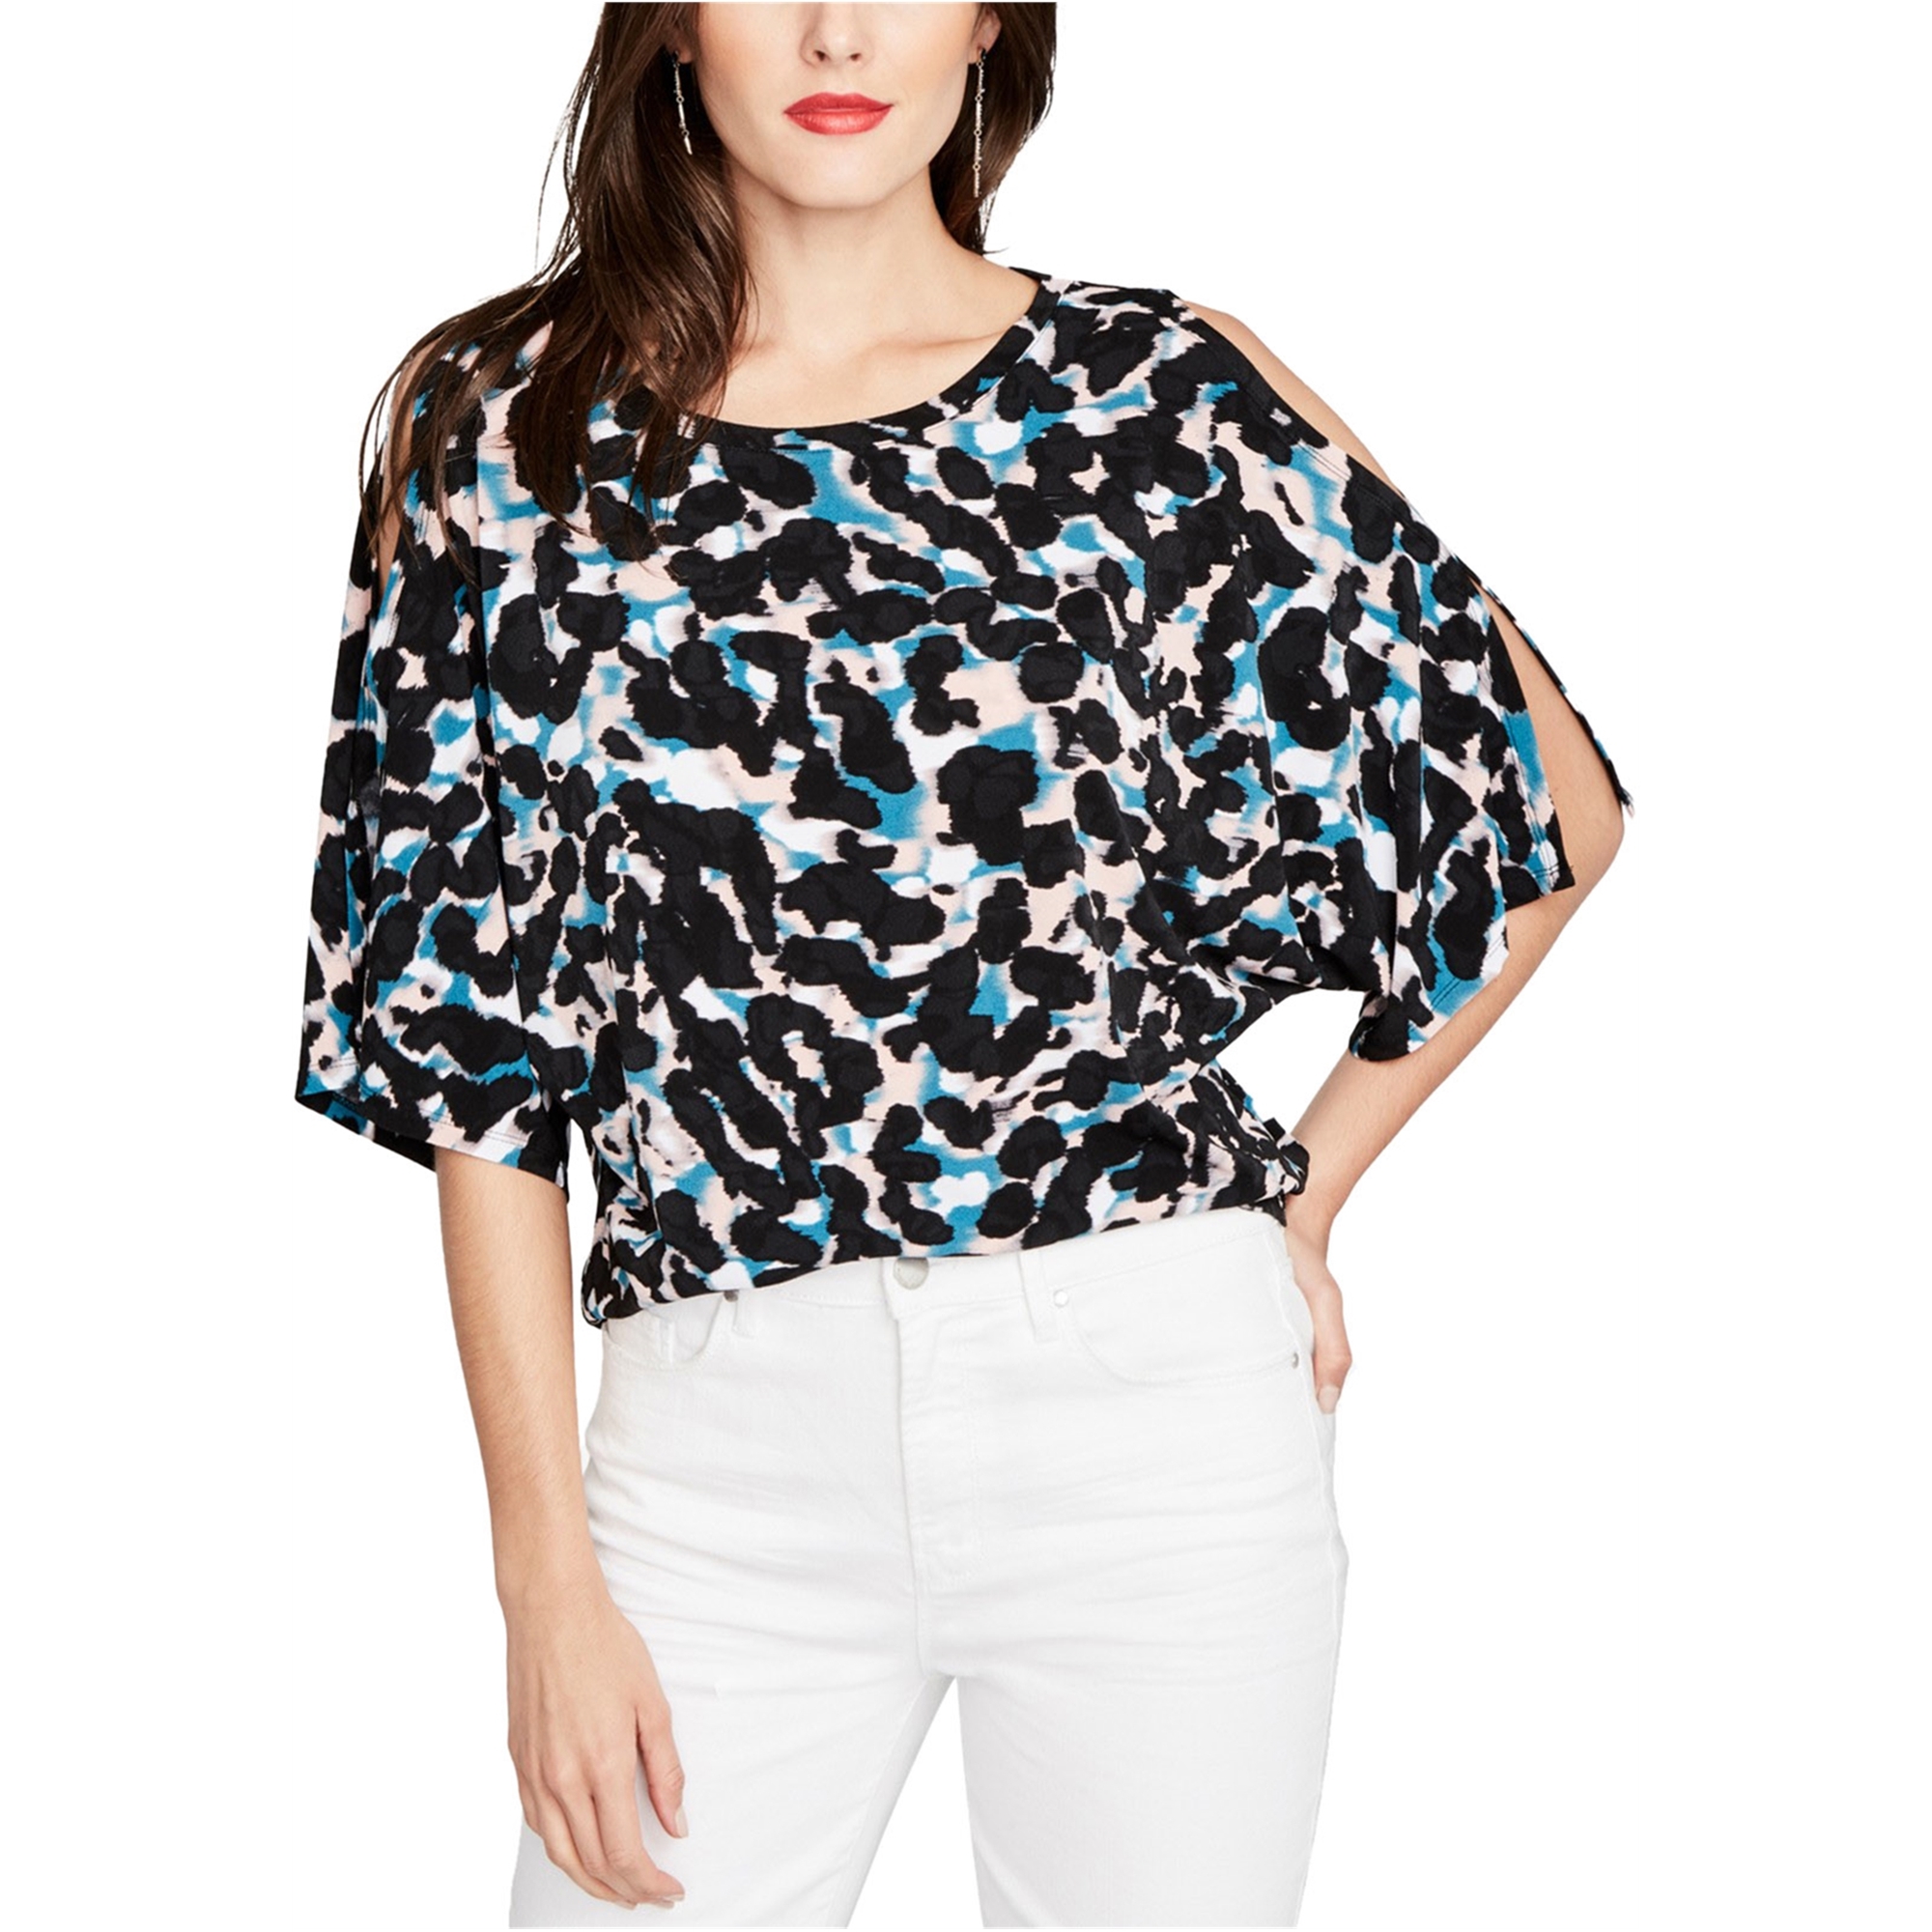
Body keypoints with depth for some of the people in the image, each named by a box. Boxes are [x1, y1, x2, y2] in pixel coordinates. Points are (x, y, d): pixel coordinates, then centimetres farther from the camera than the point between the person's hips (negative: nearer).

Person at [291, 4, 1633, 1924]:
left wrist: (1304, 1193, 8)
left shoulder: (1171, 398, 0)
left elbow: (1555, 807, 11)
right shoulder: (509, 426, 3)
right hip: (731, 1428, 1)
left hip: (1154, 1399, 0)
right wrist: (546, 1571, -2)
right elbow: (477, 1042, 2)